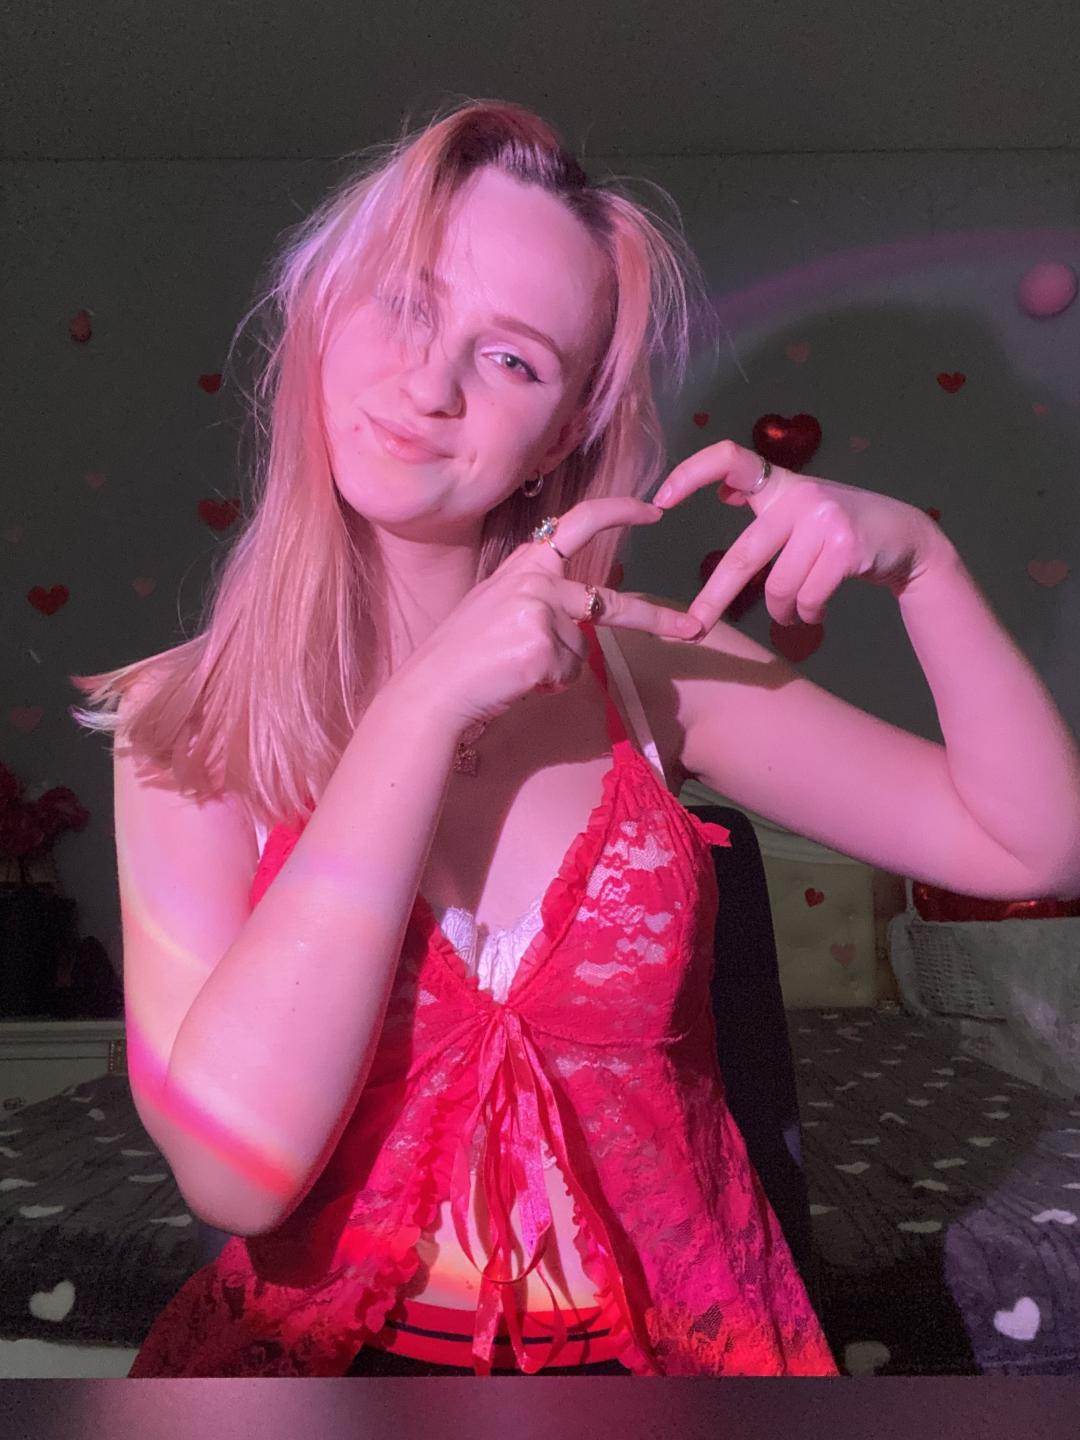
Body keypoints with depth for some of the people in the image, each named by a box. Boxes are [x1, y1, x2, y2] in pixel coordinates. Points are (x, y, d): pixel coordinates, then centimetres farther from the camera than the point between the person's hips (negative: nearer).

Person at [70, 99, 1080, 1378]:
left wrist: (911, 549, -19)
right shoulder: (187, 724, -8)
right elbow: (231, 1163, -21)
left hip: (679, 1339, 2)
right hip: (334, 1350, -1)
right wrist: (424, 707, -22)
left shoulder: (643, 660, -6)